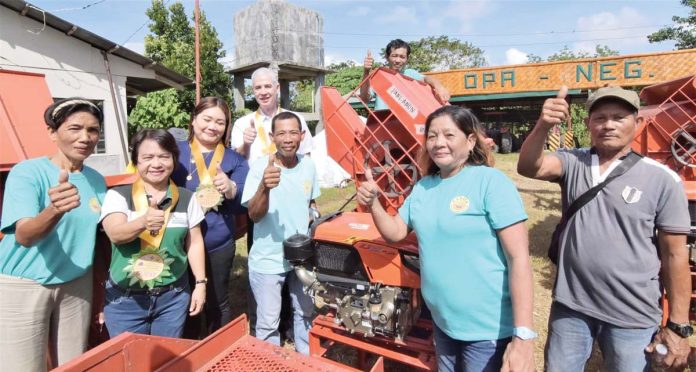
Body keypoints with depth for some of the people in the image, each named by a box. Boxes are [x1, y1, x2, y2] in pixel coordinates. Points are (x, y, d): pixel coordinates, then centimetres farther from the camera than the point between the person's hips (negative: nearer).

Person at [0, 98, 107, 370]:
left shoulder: (97, 180, 1)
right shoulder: (26, 172, -14)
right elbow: (23, 236, -26)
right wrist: (55, 210, -47)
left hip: (76, 284, 4)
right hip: (22, 286, -4)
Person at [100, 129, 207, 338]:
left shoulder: (186, 198, -1)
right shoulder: (118, 195, -5)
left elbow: (194, 242, 4)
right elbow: (115, 234, -21)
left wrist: (200, 283, 1)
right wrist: (143, 222, -42)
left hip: (173, 297, 1)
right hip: (125, 299, -1)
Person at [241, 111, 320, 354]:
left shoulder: (308, 165, -5)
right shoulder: (260, 167, -19)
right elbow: (254, 215, -29)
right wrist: (265, 187, -45)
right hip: (268, 259, -4)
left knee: (305, 313, 23)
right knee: (268, 322, 11)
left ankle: (306, 358, 48)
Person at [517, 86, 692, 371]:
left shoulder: (662, 179, -8)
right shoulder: (572, 162, -3)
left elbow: (675, 255, -5)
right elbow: (529, 167, -22)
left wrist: (678, 325, -3)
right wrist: (543, 126, -40)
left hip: (631, 317, -1)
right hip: (570, 306, 2)